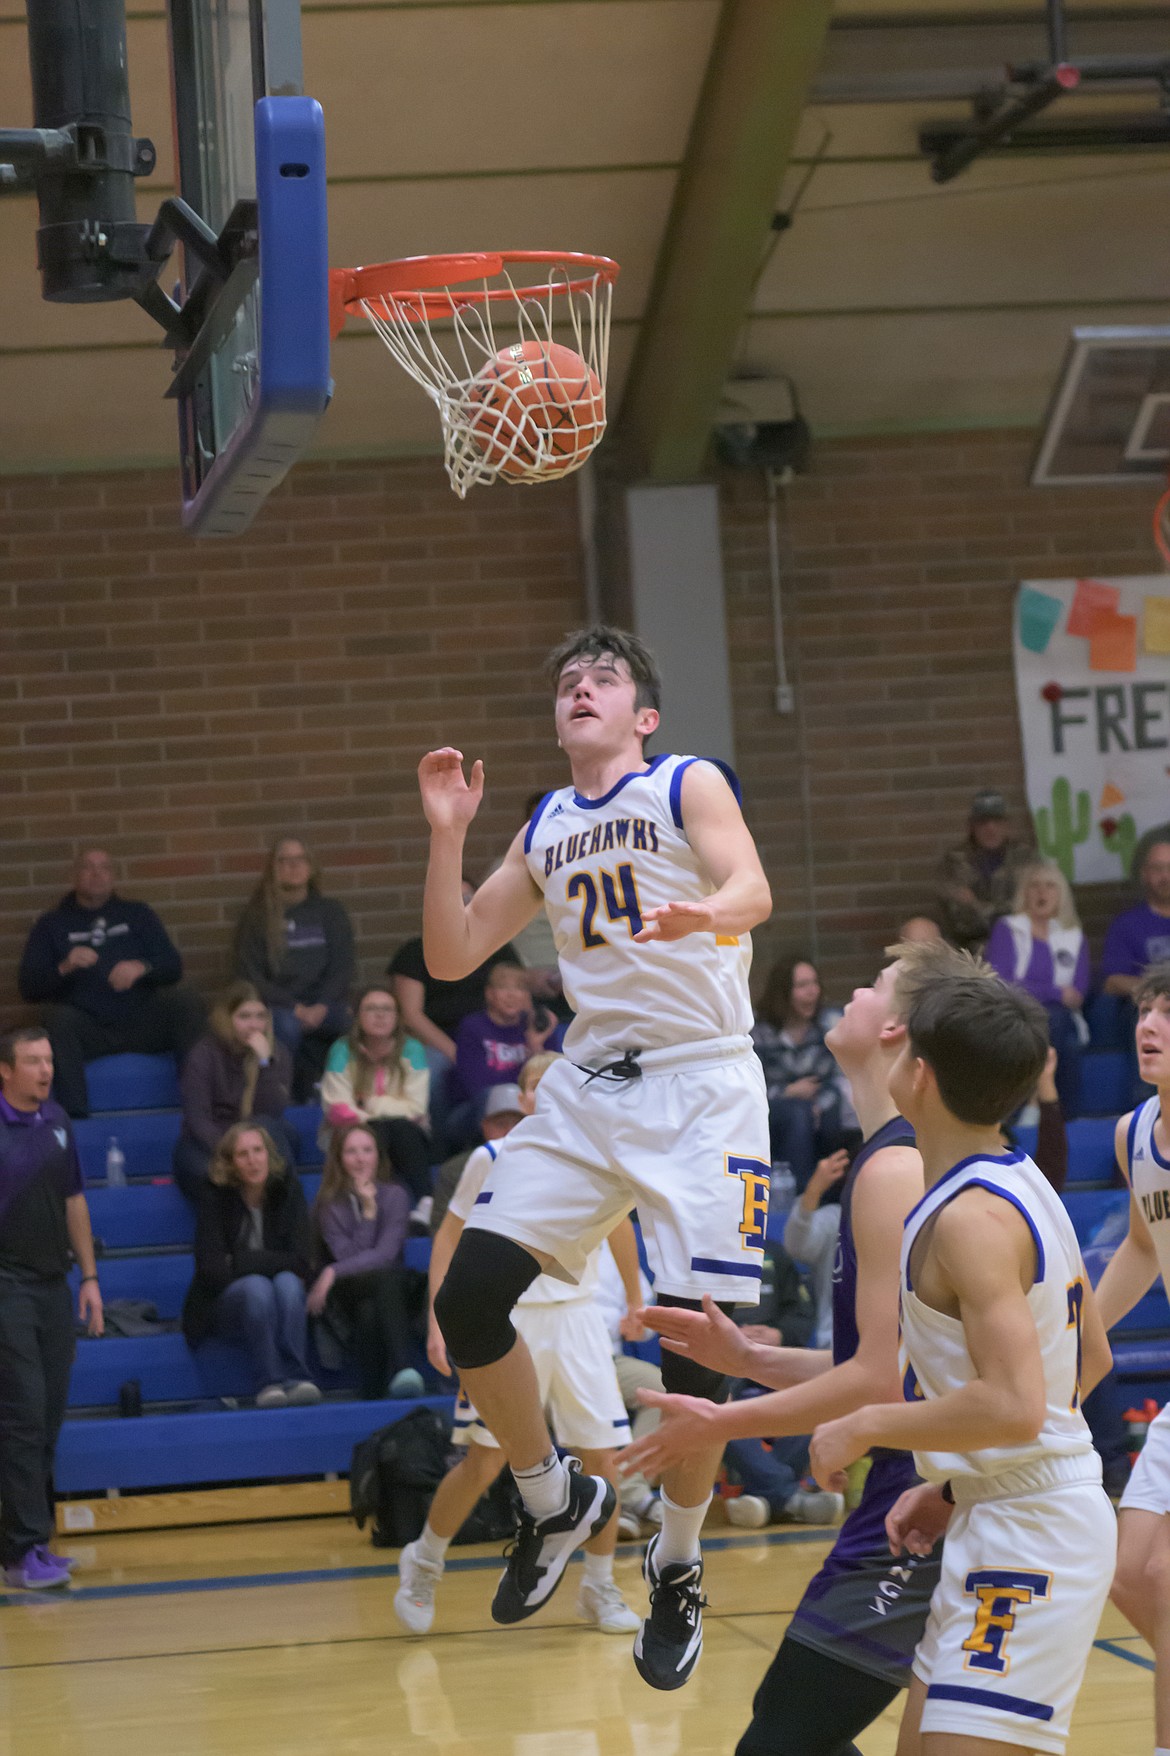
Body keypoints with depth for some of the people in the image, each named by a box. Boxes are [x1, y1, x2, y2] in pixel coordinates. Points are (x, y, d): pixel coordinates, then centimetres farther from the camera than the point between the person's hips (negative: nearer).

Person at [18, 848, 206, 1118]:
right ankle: (73, 1114, -41)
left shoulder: (138, 915, 20)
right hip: (88, 1029, -1)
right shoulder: (52, 925, 15)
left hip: (141, 1023, 1)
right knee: (56, 1017, -33)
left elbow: (173, 966, 7)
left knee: (185, 1001, -24)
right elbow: (29, 989, 3)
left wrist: (142, 968, -16)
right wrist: (64, 968, -17)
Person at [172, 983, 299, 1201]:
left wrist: (265, 1062, -21)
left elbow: (271, 1112, -11)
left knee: (264, 1125, -33)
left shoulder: (277, 1054, 3)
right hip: (208, 1144, -2)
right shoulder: (204, 1055, -4)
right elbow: (198, 1120, -14)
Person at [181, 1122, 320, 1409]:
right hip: (225, 1305, -2)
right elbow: (212, 1270, -14)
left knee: (287, 1282, -32)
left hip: (284, 1303, 2)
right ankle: (270, 1382, -40)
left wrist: (241, 1261, -14)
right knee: (256, 1286, -34)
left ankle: (295, 1377, -39)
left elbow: (300, 1262, -10)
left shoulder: (287, 1188, -2)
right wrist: (268, 1263, -16)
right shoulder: (215, 1196, -7)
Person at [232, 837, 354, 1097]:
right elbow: (249, 976, 0)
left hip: (323, 1009, 2)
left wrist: (321, 1007, -13)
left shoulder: (330, 911, 16)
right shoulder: (256, 917, 9)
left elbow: (342, 968, 7)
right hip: (278, 1007, -1)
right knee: (286, 1025, -38)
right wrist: (295, 1008, -14)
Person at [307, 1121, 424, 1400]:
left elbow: (385, 1254, -11)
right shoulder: (329, 1204, 4)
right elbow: (347, 1257, -8)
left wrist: (333, 1273, -22)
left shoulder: (395, 1195, 3)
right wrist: (368, 1212, -12)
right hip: (348, 1298, -1)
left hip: (390, 1293, 1)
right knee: (384, 1277, -37)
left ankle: (402, 1369, -58)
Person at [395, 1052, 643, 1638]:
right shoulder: (492, 1160, -6)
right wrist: (440, 1322, -8)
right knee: (483, 1464, -4)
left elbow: (619, 1226, 19)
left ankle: (599, 1587, 15)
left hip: (577, 1317, 3)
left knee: (601, 1458, -2)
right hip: (509, 1319, -3)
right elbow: (450, 1238, 0)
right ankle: (424, 1562, 20)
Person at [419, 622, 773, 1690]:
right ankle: (556, 1503, 15)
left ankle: (678, 1567, 11)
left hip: (701, 1085, -5)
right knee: (468, 1298, -6)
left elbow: (752, 891, -20)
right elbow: (452, 958, 15)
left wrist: (704, 913, -44)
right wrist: (448, 834, 3)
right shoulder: (545, 831, 15)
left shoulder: (689, 786, -1)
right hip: (588, 1084, 5)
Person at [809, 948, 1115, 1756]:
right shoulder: (1025, 1184, 9)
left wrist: (866, 1427, -16)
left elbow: (1014, 1406, -29)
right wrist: (956, 1485, 21)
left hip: (1026, 1534, -10)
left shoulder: (968, 1218, -20)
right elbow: (1091, 1356, 19)